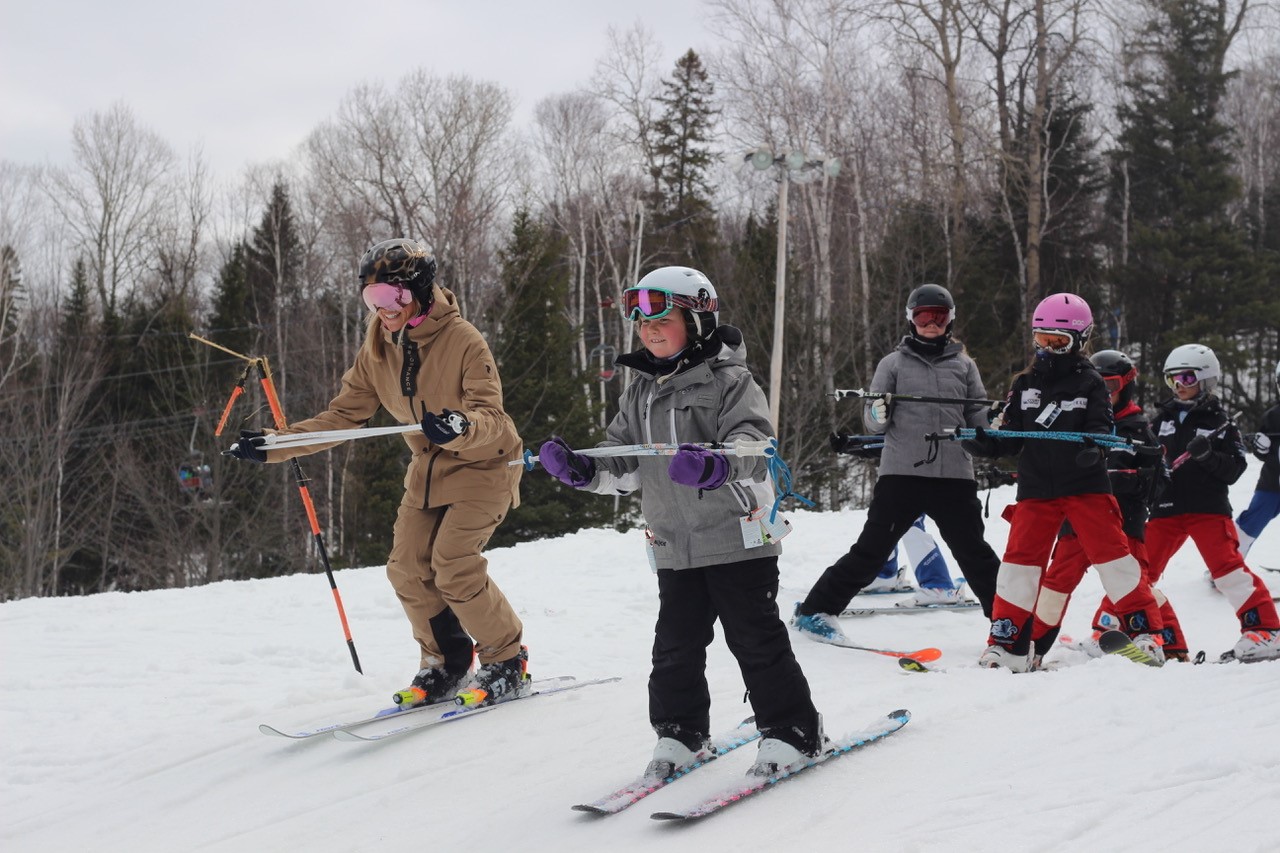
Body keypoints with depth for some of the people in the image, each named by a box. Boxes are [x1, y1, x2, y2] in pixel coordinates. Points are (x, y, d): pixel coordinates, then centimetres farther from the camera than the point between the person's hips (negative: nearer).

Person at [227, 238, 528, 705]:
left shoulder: (463, 340, -22)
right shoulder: (378, 349, -4)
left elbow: (492, 417, -28)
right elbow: (344, 414, 0)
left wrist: (460, 426, -51)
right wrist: (275, 446, -9)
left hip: (483, 462, -6)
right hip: (429, 468, 7)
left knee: (454, 566, -18)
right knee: (407, 567, -3)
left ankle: (507, 662, 1)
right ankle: (446, 664, 17)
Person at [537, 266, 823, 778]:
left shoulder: (727, 380, -6)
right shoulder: (640, 392, 14)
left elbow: (753, 440, -21)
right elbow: (624, 464, 15)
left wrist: (717, 465, -42)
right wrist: (580, 469, -5)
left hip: (736, 538, -6)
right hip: (674, 547, 6)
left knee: (755, 637, -2)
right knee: (675, 643, 8)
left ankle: (790, 731, 11)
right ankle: (679, 732, 23)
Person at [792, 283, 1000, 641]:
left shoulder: (963, 365, 13)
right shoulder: (894, 363, 8)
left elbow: (976, 416, 16)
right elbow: (874, 422, 6)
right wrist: (878, 413, -17)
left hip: (954, 476, 2)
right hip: (901, 473, -2)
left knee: (974, 552, 5)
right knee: (870, 550, -1)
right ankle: (815, 610, 9)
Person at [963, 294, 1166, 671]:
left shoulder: (1090, 384, -1)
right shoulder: (1024, 385, 9)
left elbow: (1100, 428, -8)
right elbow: (1012, 438, 10)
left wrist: (1092, 450, -30)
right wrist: (984, 443, -10)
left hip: (1086, 485, -3)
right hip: (1036, 488, 3)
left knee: (1111, 554, -7)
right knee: (1020, 561, -1)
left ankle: (1146, 632, 4)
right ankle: (1007, 646, 6)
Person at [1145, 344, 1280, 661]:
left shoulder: (1220, 422, 1)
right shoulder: (1164, 418, 12)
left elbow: (1235, 469, -5)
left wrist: (1208, 455, -21)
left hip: (1208, 508, -5)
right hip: (1166, 508, 5)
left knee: (1227, 567, -16)